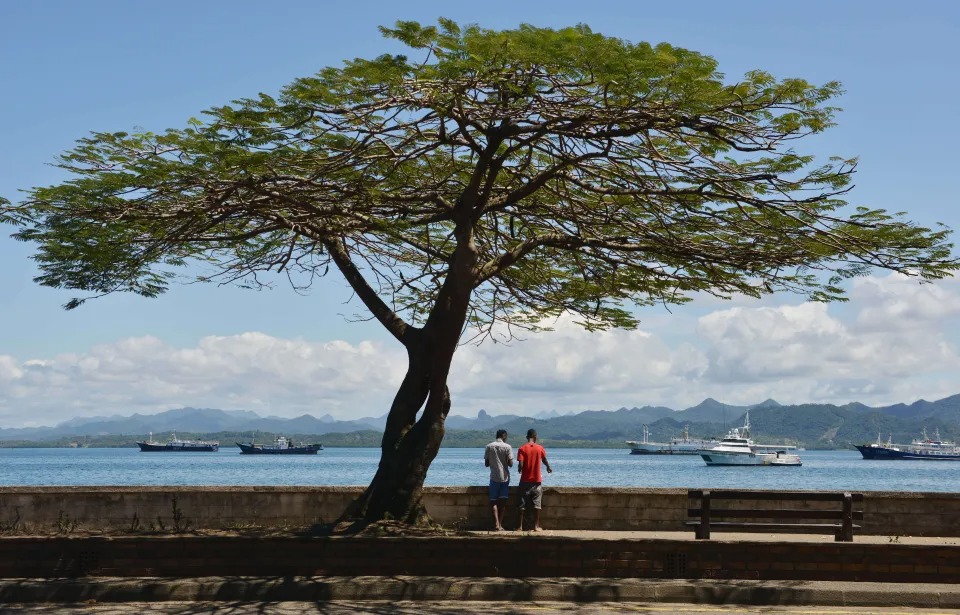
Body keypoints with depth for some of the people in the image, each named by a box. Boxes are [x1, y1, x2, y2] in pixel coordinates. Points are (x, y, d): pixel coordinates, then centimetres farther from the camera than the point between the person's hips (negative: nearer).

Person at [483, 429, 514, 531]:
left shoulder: (489, 447, 0)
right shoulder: (507, 447, -5)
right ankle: (500, 524, 7)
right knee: (503, 501, 8)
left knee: (494, 501, 4)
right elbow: (510, 464, -8)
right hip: (504, 477, 0)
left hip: (494, 477, 0)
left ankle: (496, 523, -12)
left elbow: (486, 464, 3)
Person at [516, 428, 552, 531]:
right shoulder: (540, 448, -2)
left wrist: (520, 470, 8)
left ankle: (520, 526, 6)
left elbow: (521, 465, -15)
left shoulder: (522, 449, -8)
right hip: (537, 480, 1)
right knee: (536, 504, 6)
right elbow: (544, 460, 13)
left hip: (525, 480, -1)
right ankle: (536, 526, 6)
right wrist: (549, 468, 35)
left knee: (522, 504, 6)